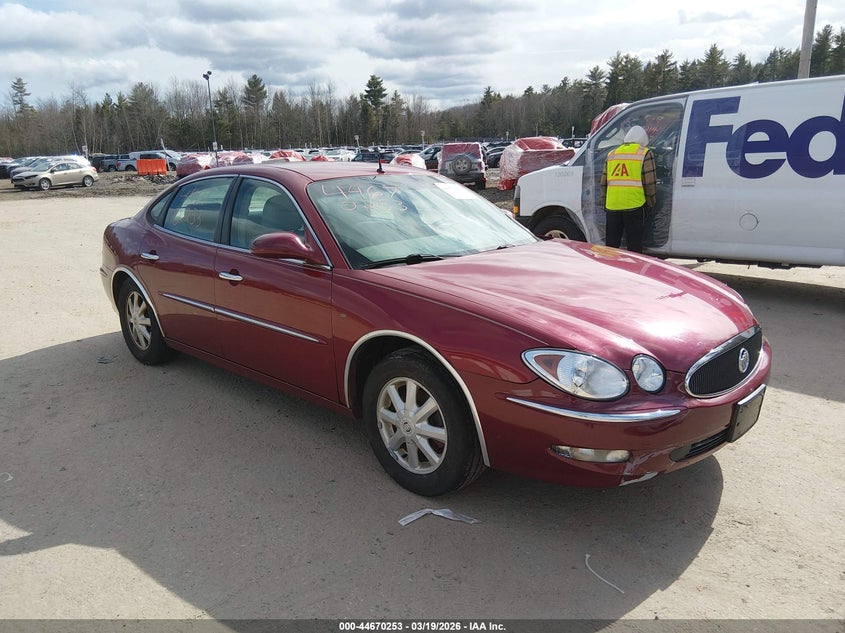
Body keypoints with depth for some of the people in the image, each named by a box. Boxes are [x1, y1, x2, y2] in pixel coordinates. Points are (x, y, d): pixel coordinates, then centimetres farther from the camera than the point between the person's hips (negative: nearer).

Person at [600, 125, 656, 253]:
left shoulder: (612, 154, 16)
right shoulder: (645, 154, 1)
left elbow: (603, 183, 16)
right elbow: (650, 183, -3)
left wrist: (605, 203, 24)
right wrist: (650, 204, 7)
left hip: (612, 207, 4)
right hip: (634, 206, -4)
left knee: (611, 245, 11)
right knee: (634, 246, 2)